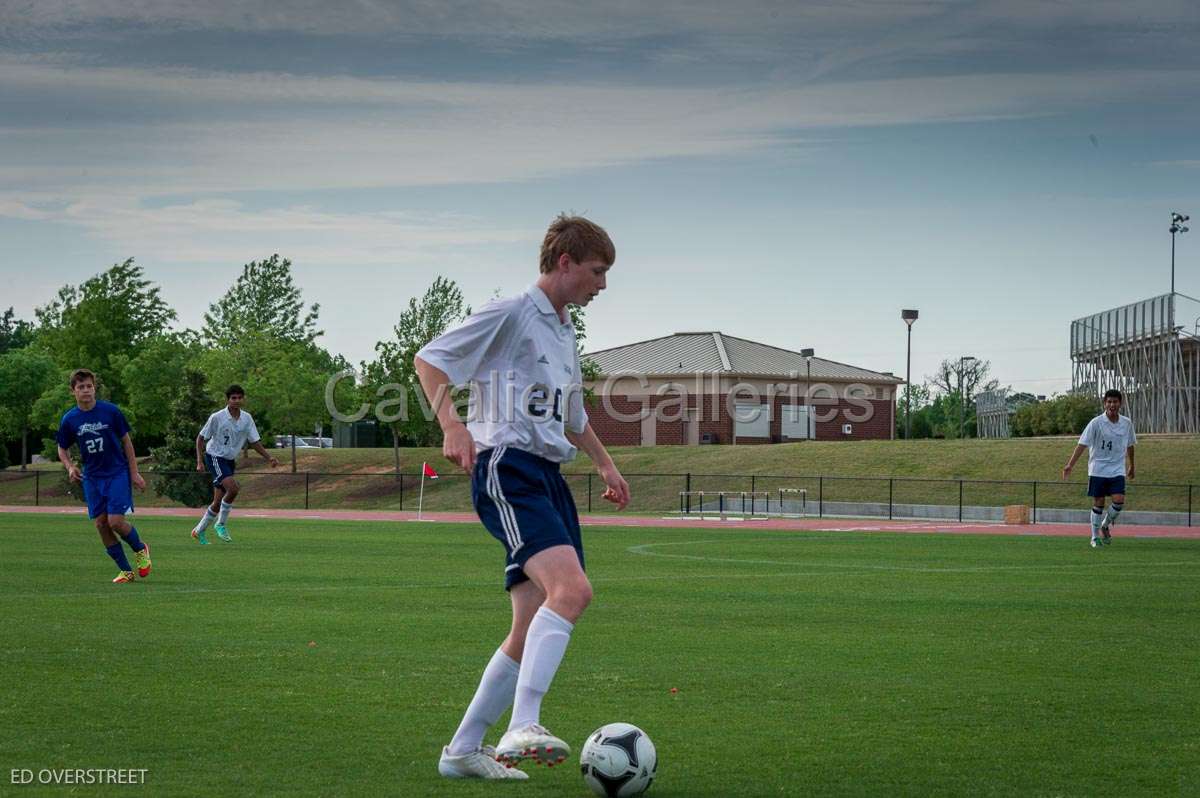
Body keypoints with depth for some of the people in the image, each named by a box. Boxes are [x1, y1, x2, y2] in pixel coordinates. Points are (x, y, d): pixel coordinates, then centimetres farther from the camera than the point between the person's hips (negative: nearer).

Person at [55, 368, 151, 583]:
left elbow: (126, 441, 0)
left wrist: (134, 473, -2)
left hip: (117, 473, -3)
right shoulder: (69, 419, -2)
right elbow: (62, 450, 12)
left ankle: (140, 549, 16)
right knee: (101, 524, -1)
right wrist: (70, 468, -8)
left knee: (115, 521, -14)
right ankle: (126, 571, 11)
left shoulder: (111, 411, -9)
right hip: (92, 477, 4)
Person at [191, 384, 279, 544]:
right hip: (215, 457, -6)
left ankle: (199, 530, 23)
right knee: (233, 488, -27)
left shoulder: (247, 418, -1)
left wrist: (269, 458, -9)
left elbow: (255, 441, 4)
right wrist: (200, 461, -12)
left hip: (230, 461, 6)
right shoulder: (217, 417, -14)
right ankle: (221, 524, -11)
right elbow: (201, 438, -5)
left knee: (218, 502, 6)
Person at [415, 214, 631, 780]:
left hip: (548, 478, 9)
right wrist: (452, 426, -20)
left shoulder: (565, 332, 23)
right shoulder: (512, 314, -4)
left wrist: (605, 465, 31)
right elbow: (428, 360, -8)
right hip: (507, 469, -9)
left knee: (535, 630, 4)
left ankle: (464, 749, 12)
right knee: (572, 588, -29)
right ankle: (522, 728, -36)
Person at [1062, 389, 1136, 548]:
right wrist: (1070, 465, -22)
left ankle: (1106, 525, 15)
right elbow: (1082, 444, -14)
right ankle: (1095, 537, 14)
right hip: (1098, 470, -3)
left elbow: (1130, 445, 18)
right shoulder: (1096, 423, -10)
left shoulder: (1126, 423, 3)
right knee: (1098, 503, 0)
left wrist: (1131, 466, 27)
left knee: (1119, 501, -12)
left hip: (1117, 470, 3)